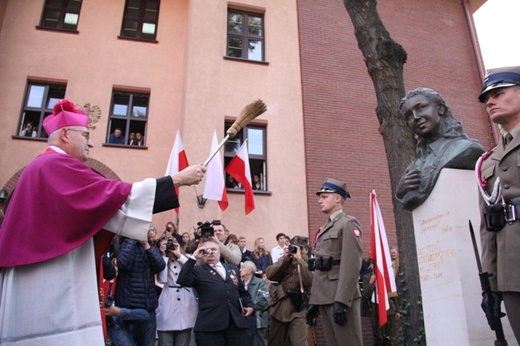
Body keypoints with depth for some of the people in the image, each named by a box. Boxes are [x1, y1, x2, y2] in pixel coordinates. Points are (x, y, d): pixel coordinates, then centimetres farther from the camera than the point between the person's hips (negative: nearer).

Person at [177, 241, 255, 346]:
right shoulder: (198, 271, 9)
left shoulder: (233, 269, 22)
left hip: (238, 323, 4)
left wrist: (249, 305, 8)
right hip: (210, 325, -3)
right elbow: (182, 281, -10)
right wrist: (193, 258, -9)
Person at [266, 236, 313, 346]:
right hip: (279, 306, 3)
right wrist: (284, 259, -12)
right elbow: (269, 275, -6)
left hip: (297, 309, -3)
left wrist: (299, 259, -19)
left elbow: (309, 281, -20)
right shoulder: (285, 260, 8)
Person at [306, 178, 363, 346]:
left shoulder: (348, 224, -6)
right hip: (324, 298, 8)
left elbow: (352, 265, -16)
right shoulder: (324, 229, 18)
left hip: (341, 298, -8)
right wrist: (313, 300, 15)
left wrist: (341, 301, -22)